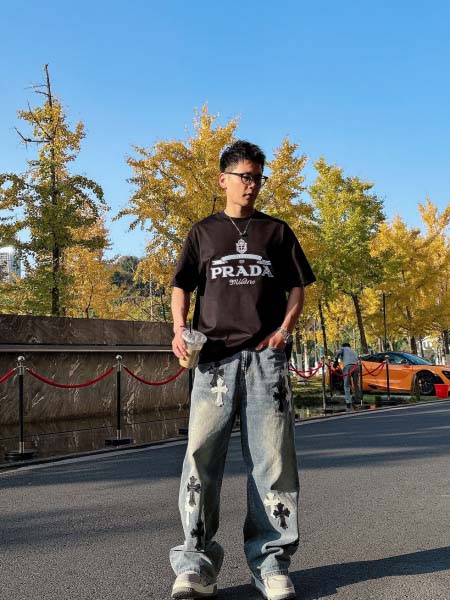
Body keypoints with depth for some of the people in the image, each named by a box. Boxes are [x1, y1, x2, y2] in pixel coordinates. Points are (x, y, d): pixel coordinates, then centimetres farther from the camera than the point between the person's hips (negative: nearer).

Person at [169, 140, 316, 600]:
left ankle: (270, 561, 9)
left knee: (271, 459, -1)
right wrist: (179, 328, -5)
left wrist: (285, 328, -3)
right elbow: (182, 286, 13)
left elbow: (297, 286, 14)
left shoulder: (276, 231, 17)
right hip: (214, 355, 0)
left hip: (266, 355, 1)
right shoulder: (203, 232, 16)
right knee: (200, 455, -7)